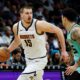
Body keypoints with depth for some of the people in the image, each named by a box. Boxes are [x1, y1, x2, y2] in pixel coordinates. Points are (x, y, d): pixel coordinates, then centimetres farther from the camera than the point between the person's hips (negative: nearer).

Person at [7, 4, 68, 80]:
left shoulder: (39, 24, -23)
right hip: (29, 60, 6)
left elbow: (58, 31, -15)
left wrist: (63, 50, -14)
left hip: (40, 60, -6)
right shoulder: (16, 27, -7)